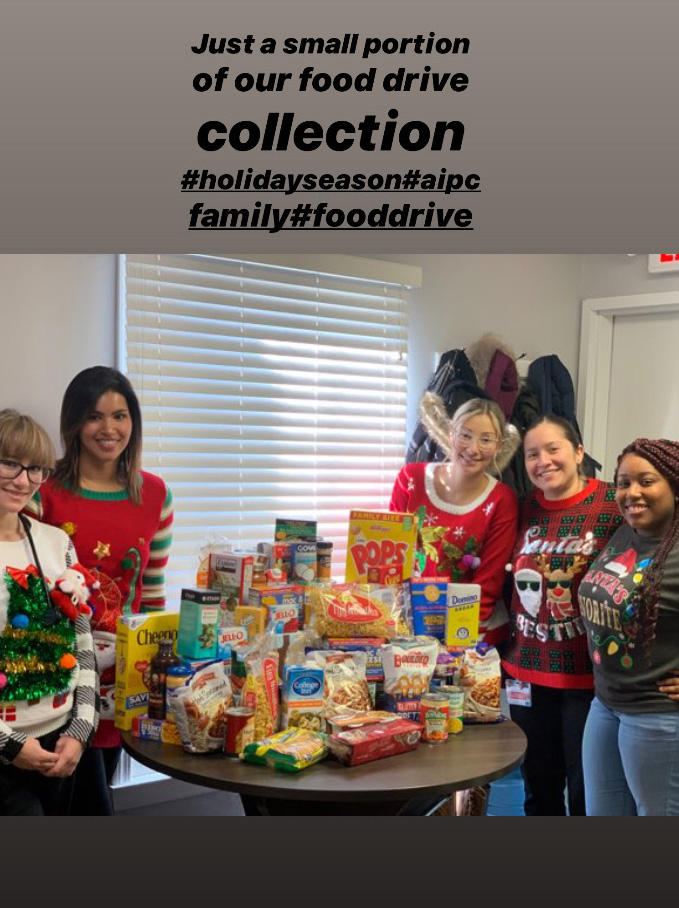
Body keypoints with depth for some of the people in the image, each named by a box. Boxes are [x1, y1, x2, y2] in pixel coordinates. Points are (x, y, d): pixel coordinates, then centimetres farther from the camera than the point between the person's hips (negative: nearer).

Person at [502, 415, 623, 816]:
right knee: (539, 787, 17)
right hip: (527, 670, 5)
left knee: (586, 793, 7)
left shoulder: (614, 505, -10)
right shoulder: (525, 509, 6)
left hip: (588, 673, -5)